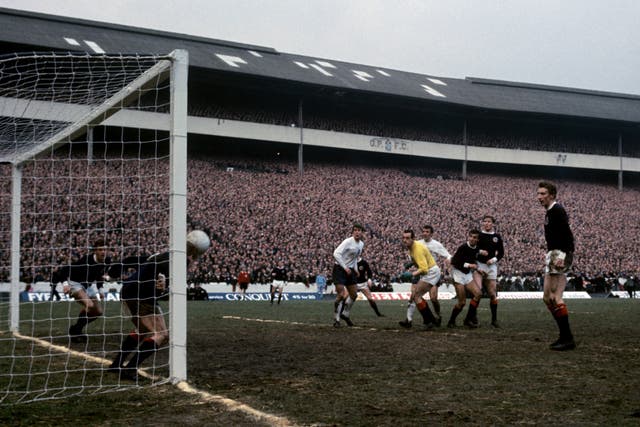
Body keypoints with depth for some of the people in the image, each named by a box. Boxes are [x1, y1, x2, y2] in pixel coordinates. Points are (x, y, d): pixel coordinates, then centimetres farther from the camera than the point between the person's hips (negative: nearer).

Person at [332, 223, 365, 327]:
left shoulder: (361, 244, 8)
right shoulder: (348, 241, -17)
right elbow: (336, 253, -25)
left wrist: (355, 269, 10)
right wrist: (345, 268, -25)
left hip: (350, 270, 8)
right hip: (339, 269, -8)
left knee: (354, 295, 11)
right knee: (341, 295, -13)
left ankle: (345, 314, 32)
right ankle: (336, 320, 0)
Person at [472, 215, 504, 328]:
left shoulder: (497, 237, 8)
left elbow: (501, 252, 12)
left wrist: (494, 259, -5)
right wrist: (479, 251, -15)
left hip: (491, 266, 3)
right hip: (478, 265, -3)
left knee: (493, 294, 7)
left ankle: (494, 319, 17)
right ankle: (473, 317, -11)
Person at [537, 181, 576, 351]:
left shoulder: (557, 210, -11)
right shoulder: (549, 212, 20)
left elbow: (566, 233, -20)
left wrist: (562, 255, -27)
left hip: (560, 255, -11)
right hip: (553, 255, 11)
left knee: (555, 297, -13)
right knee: (547, 297, 12)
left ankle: (567, 338, -10)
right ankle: (564, 335, 16)